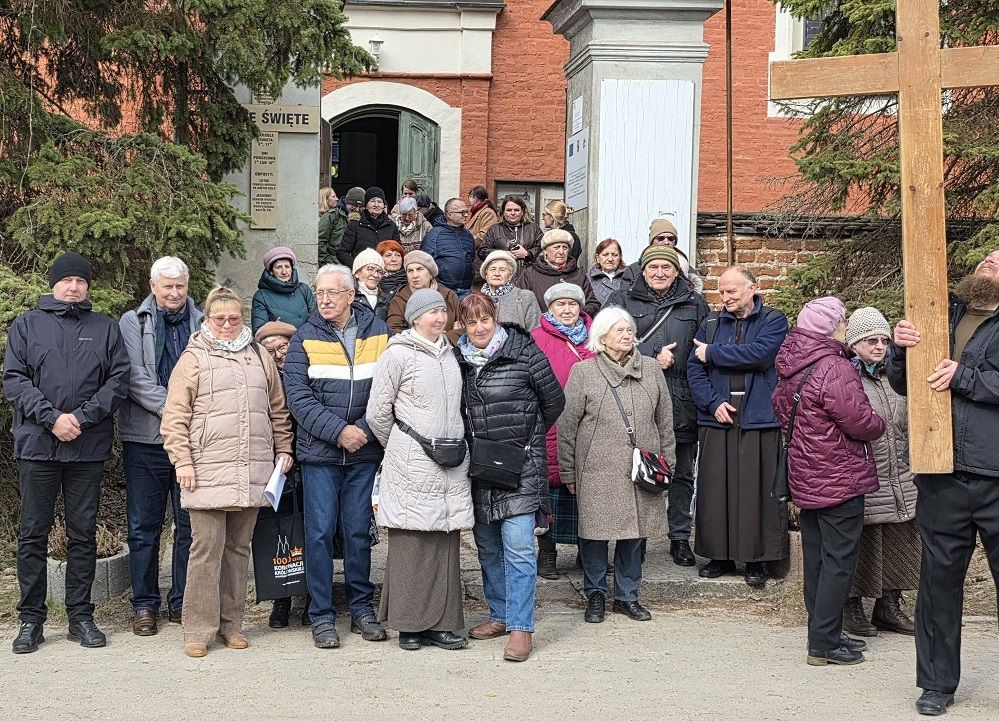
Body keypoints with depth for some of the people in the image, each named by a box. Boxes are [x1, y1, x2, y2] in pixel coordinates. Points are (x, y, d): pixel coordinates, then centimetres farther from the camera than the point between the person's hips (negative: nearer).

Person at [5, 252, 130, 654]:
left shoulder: (106, 329, 11)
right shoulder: (26, 326, 9)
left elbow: (119, 380, 2)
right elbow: (14, 380, 0)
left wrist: (82, 417, -11)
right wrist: (51, 418, -13)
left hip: (89, 447, 1)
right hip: (37, 445, -1)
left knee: (84, 534, 6)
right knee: (33, 534, 3)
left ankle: (81, 616, 14)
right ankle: (31, 619, 10)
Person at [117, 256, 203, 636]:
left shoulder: (202, 324, 8)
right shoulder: (133, 323, 4)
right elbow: (136, 377, -7)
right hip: (145, 438, -1)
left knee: (190, 525, 6)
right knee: (144, 526, 5)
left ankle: (183, 602, 17)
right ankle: (144, 604, 15)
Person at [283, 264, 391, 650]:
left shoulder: (378, 332, 5)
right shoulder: (305, 337, 2)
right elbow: (298, 397, -6)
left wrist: (364, 429, -10)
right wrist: (338, 431, -15)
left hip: (365, 453, 1)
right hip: (319, 452, -1)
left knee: (359, 531, 8)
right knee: (320, 532, 0)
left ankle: (361, 608, 19)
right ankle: (322, 616, 8)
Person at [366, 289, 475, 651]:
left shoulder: (449, 353, 14)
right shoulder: (398, 354, -5)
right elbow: (377, 413, -3)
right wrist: (400, 446, 8)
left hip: (451, 464, 6)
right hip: (413, 465, -6)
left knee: (446, 543, 5)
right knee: (411, 543, -3)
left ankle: (441, 623, 10)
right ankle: (409, 624, 4)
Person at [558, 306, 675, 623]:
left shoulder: (651, 370, 8)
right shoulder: (582, 372, -1)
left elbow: (665, 420, 14)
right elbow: (566, 425, 1)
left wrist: (666, 462, 12)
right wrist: (568, 472, 1)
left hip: (641, 470, 3)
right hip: (597, 471, -3)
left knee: (635, 532, 8)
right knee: (595, 532, 2)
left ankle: (627, 596, 23)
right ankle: (595, 596, 19)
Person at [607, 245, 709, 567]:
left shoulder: (694, 304, 13)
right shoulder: (622, 301, 9)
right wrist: (652, 358, -13)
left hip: (682, 402, 2)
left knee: (682, 473, 8)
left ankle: (680, 538, 19)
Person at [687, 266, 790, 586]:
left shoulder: (773, 320, 3)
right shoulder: (711, 324, 13)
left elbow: (760, 353, -16)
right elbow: (694, 368, 6)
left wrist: (712, 352, -8)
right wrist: (713, 402, -9)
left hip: (760, 421, -3)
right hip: (717, 420, 3)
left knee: (758, 488, -1)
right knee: (715, 488, 4)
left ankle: (756, 559, 8)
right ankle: (720, 555, 15)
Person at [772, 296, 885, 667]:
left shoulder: (790, 368, 7)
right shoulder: (834, 369, -21)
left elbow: (781, 408, 19)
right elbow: (861, 422, -21)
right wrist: (879, 425, 0)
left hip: (806, 479, 9)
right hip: (839, 479, -9)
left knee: (816, 558, 15)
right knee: (839, 560, -2)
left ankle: (825, 633, 24)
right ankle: (824, 644, 0)